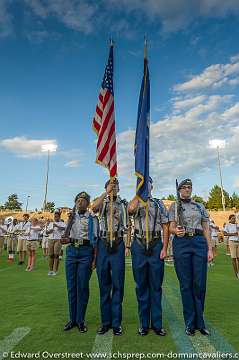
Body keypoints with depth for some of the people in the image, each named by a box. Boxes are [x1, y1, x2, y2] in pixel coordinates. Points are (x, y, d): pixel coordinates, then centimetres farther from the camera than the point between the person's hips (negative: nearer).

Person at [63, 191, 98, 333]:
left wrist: (95, 258, -7)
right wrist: (67, 239, 0)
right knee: (71, 286, 9)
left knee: (83, 286, 2)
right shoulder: (71, 217, 11)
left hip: (86, 251, -4)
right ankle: (73, 319, 25)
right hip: (71, 250, 4)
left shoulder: (92, 218, -1)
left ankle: (81, 320, 19)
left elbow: (95, 240, -3)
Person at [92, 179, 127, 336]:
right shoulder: (102, 203, 9)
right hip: (103, 243, 1)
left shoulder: (124, 204, 10)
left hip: (118, 244, 0)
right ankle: (105, 321, 23)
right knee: (104, 284, 9)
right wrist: (106, 193, -15)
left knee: (118, 284, 4)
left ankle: (116, 322, 18)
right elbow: (94, 208, -15)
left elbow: (127, 226, 8)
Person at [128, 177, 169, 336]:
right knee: (141, 286, 9)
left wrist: (164, 248, -4)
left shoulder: (159, 203, 9)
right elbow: (130, 209, -22)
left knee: (156, 286, 8)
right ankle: (144, 323, 23)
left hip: (156, 245, 1)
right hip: (139, 246, 0)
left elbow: (165, 227, 5)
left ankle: (157, 323, 22)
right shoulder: (136, 203, 6)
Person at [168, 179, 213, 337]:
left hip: (200, 242, 2)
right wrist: (176, 231, -22)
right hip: (181, 243, -2)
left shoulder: (200, 206, 15)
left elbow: (206, 229, 13)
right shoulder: (174, 206, 9)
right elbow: (171, 227, 1)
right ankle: (190, 323, 17)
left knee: (200, 283, 3)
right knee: (186, 284, 3)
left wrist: (210, 249, 4)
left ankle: (199, 321, 22)